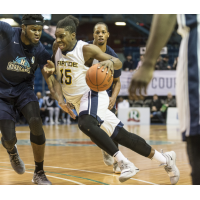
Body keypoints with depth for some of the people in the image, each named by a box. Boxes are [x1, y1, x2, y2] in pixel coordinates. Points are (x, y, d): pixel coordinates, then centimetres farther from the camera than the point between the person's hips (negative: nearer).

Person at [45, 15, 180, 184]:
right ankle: (165, 159, 14)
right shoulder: (56, 48, 3)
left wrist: (111, 62, -38)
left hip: (92, 94, -7)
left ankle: (124, 163, -34)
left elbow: (118, 63, -14)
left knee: (85, 124, -37)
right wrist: (50, 71, -6)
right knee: (120, 135, 4)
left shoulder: (86, 49, -15)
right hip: (79, 100, 7)